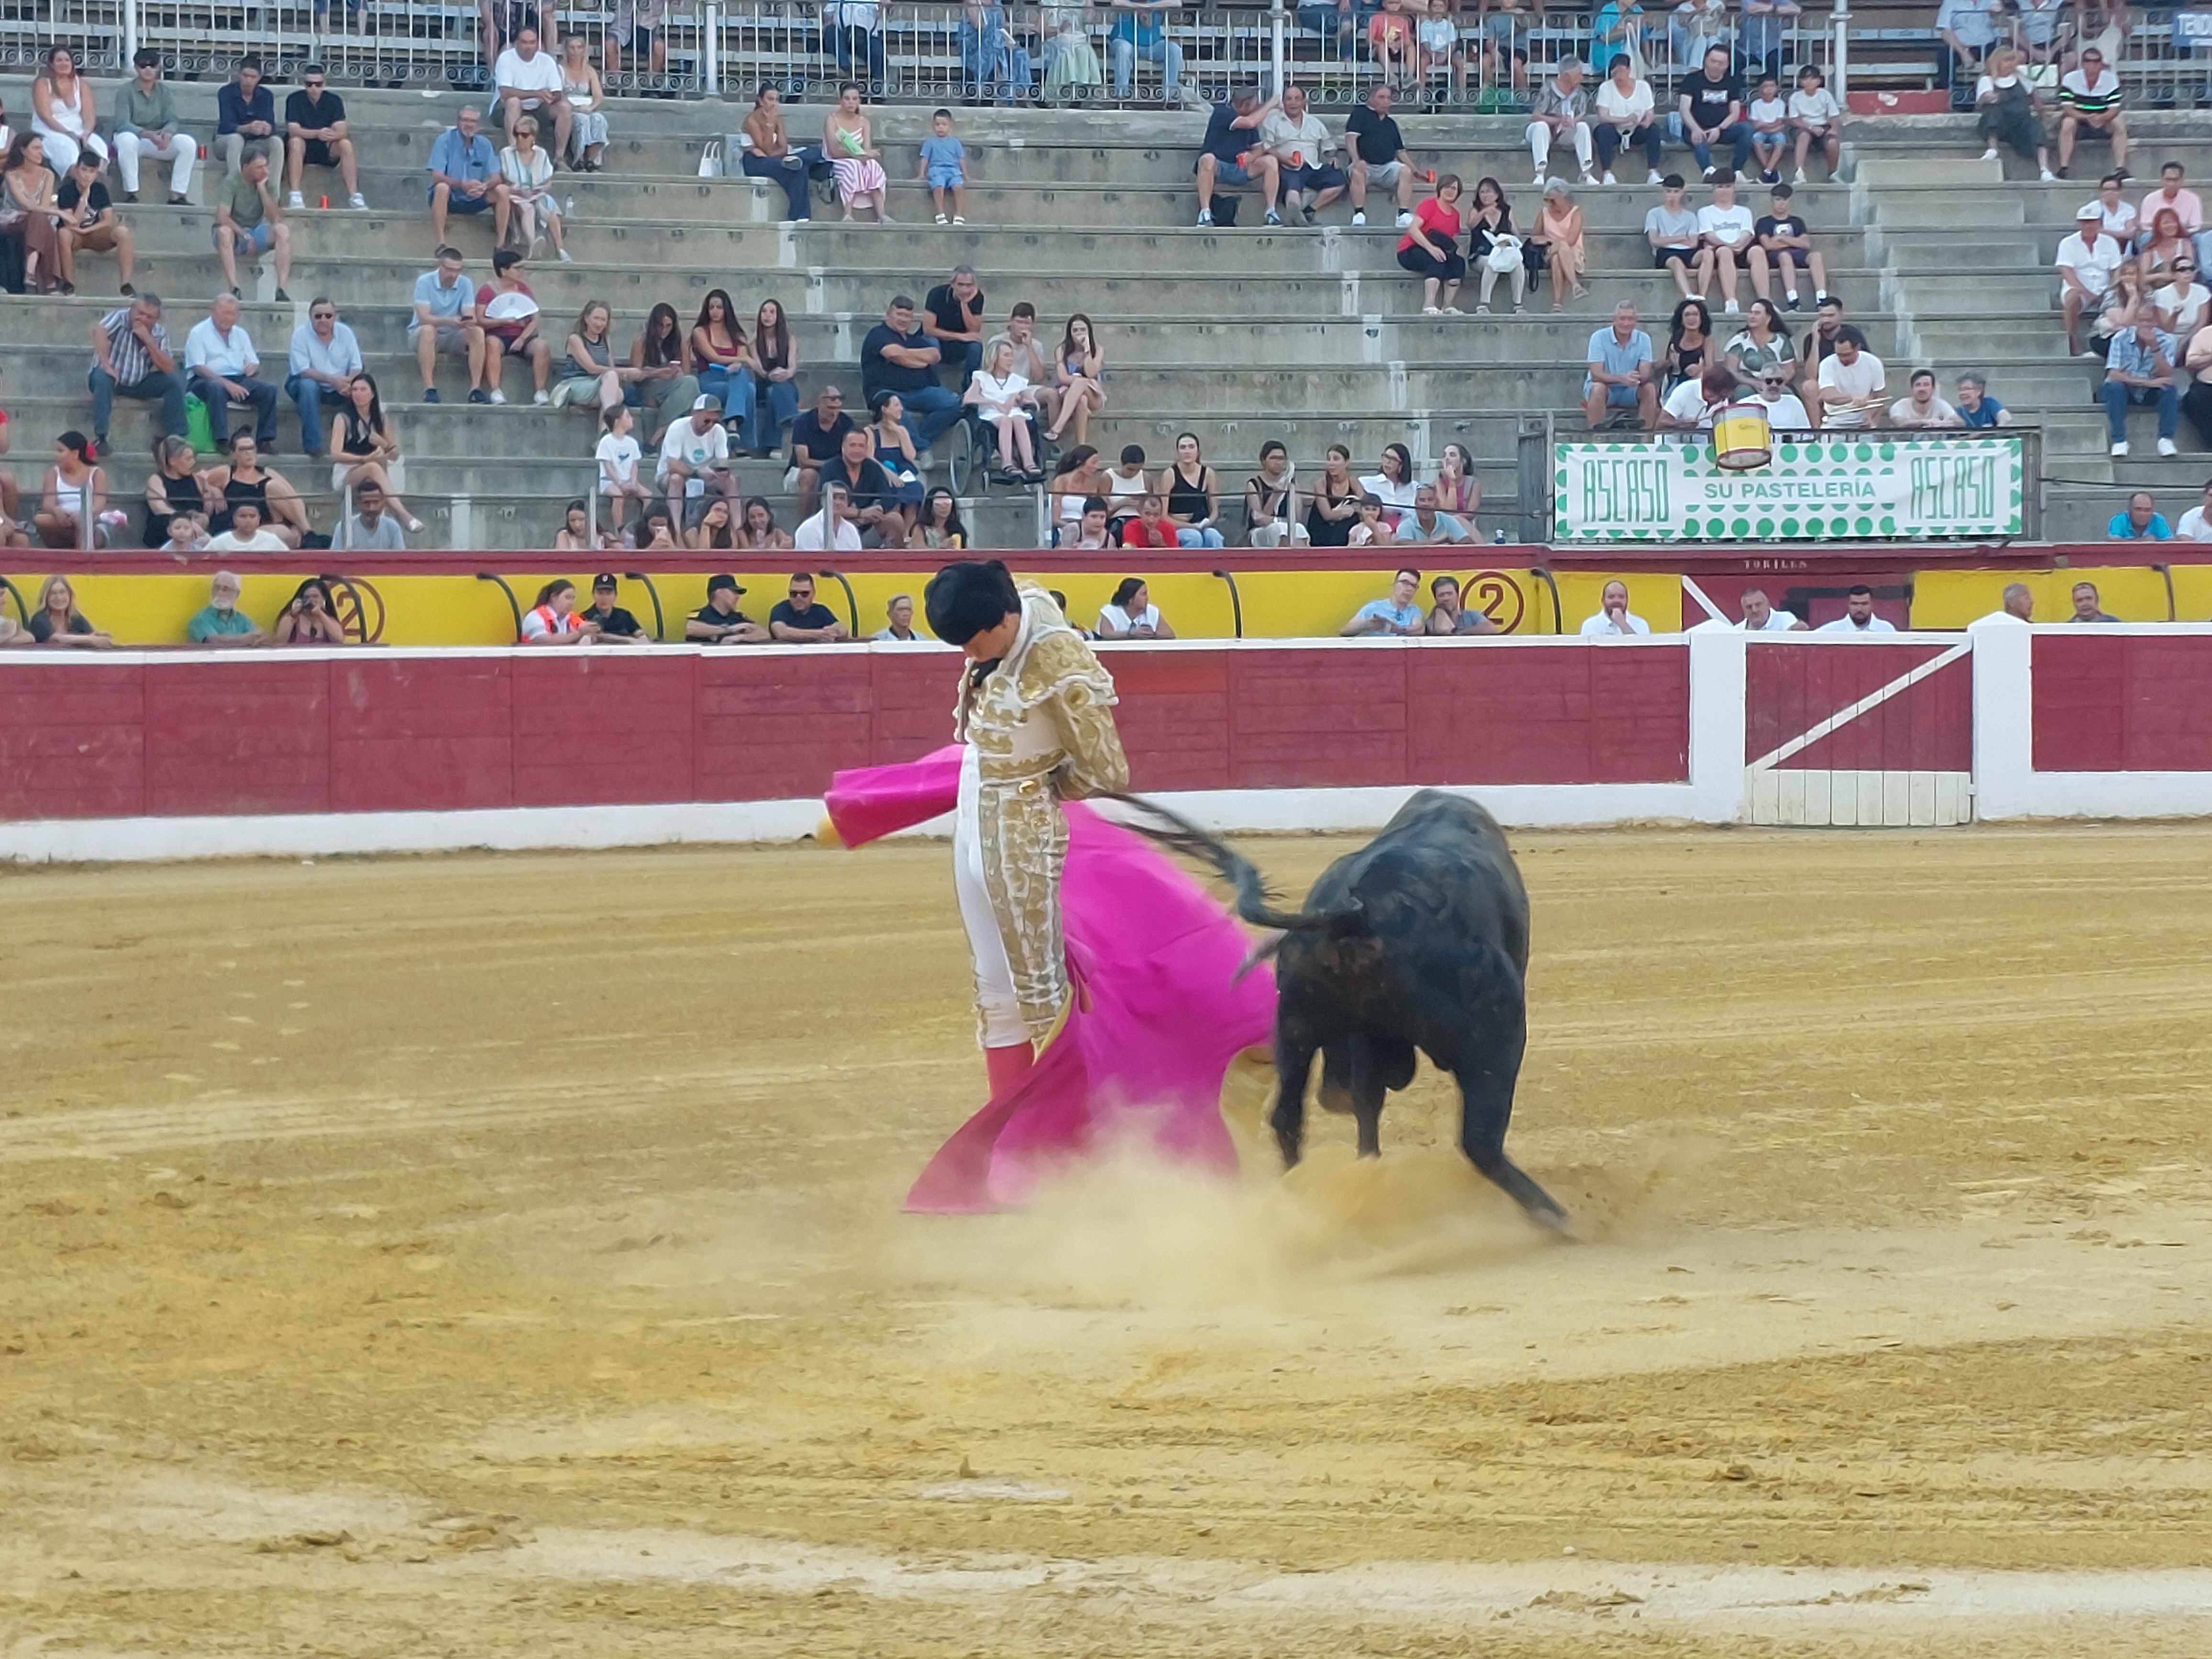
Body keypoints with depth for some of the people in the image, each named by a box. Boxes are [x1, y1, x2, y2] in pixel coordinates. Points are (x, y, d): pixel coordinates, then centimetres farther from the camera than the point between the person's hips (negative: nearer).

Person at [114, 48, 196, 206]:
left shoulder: (164, 92, 7)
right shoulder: (126, 92, -5)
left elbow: (172, 121, -4)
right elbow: (122, 123, -17)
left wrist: (167, 132, -31)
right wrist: (147, 134, -34)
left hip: (157, 141, 4)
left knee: (188, 143, -22)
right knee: (127, 139, -40)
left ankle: (177, 194, -21)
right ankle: (131, 194, -37)